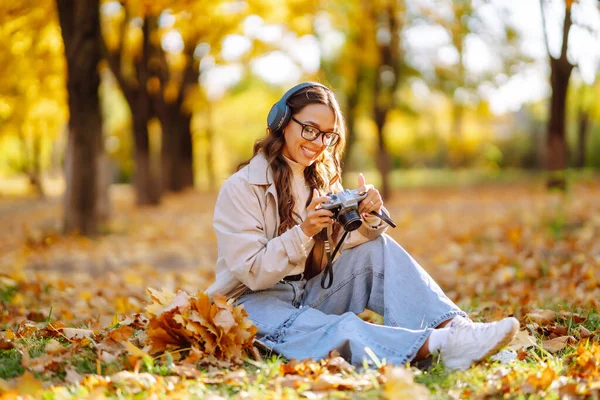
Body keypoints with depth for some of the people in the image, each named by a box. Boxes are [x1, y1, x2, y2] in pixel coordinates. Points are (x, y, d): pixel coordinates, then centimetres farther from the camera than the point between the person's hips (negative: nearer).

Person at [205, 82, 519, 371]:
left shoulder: (323, 181, 10)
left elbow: (350, 246, 2)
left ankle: (454, 328, -34)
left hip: (310, 295, 6)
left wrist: (370, 218, -20)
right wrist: (303, 232, -30)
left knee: (378, 248, -14)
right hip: (256, 302, -6)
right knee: (322, 331, -37)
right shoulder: (241, 189, -10)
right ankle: (436, 345, -57)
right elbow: (252, 271, -17)